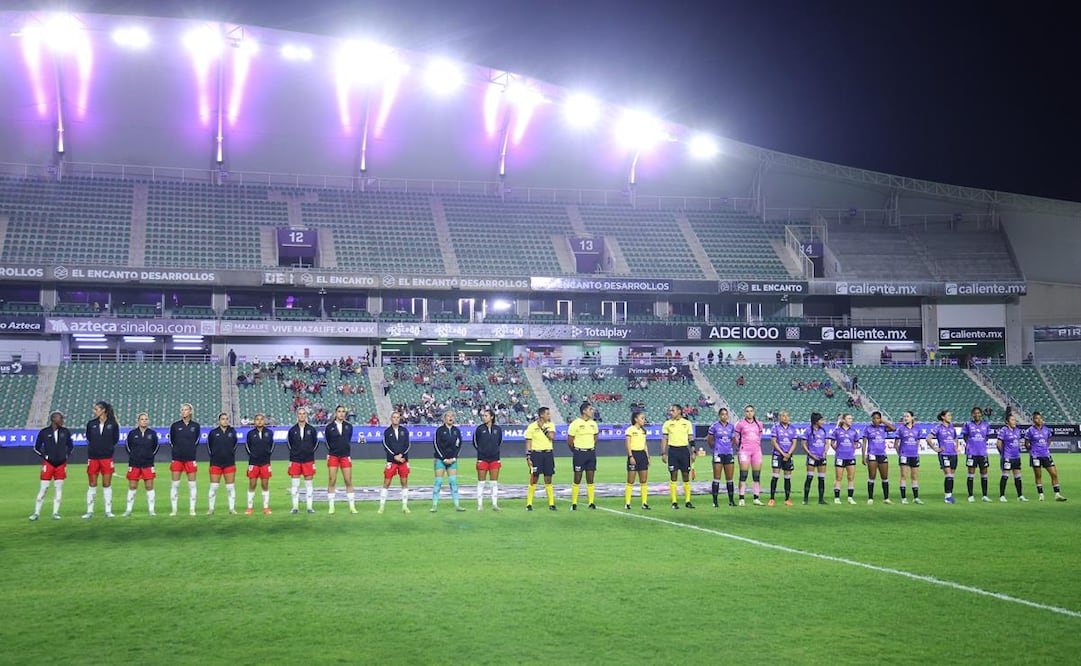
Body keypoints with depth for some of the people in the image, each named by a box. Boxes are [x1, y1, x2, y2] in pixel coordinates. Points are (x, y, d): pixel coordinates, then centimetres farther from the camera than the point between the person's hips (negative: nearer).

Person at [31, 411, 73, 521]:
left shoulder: (65, 432, 5)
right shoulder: (44, 432, -3)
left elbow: (70, 446, 19)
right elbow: (36, 447, 7)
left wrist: (66, 456, 7)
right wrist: (44, 456, -3)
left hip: (61, 464, 3)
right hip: (48, 463, -3)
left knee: (58, 488, 2)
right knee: (43, 488, -4)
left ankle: (55, 513, 7)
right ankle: (36, 513, 2)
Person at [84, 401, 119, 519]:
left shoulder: (112, 424, -3)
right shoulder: (91, 424, 3)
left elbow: (115, 439, 4)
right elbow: (89, 438, 12)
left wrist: (107, 448, 4)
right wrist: (95, 447, 6)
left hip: (107, 458, -2)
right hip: (93, 457, 2)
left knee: (107, 485, 2)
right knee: (92, 485, 6)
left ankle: (108, 511, 9)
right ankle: (90, 511, 11)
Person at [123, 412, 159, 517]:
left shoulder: (152, 433, 1)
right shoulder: (132, 433, -1)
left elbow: (156, 447, 14)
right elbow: (127, 446, 12)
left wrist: (150, 456, 10)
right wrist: (133, 456, 10)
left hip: (148, 464, 0)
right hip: (134, 464, 0)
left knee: (149, 487, 0)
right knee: (132, 487, 3)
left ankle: (151, 510, 6)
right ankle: (129, 509, 11)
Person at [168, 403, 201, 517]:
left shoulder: (195, 426, 3)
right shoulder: (175, 425, 1)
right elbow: (171, 441, 9)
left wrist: (190, 450, 11)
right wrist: (177, 450, 10)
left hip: (190, 458, 1)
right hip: (177, 458, 0)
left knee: (192, 484, 2)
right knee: (175, 484, 0)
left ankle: (192, 509, 8)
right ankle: (173, 509, 5)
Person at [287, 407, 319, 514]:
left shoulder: (311, 429, 3)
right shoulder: (292, 430, 4)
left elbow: (316, 442, 12)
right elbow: (289, 443, 14)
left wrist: (310, 451, 7)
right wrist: (294, 453, 9)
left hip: (308, 460, 0)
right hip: (295, 460, 0)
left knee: (308, 483, 3)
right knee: (294, 484, -1)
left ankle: (310, 506, 7)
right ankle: (295, 506, 5)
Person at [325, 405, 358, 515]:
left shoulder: (349, 426, 5)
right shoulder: (329, 427, -1)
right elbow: (327, 441, 11)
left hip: (345, 456, 2)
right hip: (333, 456, -1)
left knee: (348, 481, 0)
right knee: (332, 481, -2)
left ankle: (352, 506, 5)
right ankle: (331, 506, 5)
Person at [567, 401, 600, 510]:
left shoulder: (593, 423, 8)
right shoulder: (575, 423, -9)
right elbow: (569, 441, -5)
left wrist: (592, 449, 14)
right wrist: (576, 452, 3)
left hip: (591, 453, 5)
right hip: (579, 453, -5)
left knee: (590, 479, 5)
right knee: (577, 479, -2)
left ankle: (591, 502, 9)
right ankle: (574, 503, 4)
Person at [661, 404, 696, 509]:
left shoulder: (687, 423, 6)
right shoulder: (667, 423, 4)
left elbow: (691, 439, 8)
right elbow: (664, 439, 4)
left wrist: (693, 452, 1)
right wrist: (663, 453, -3)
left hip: (684, 450, 1)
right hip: (672, 450, -1)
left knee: (686, 475, 2)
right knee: (673, 476, -1)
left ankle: (687, 501, 8)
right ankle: (674, 502, 3)